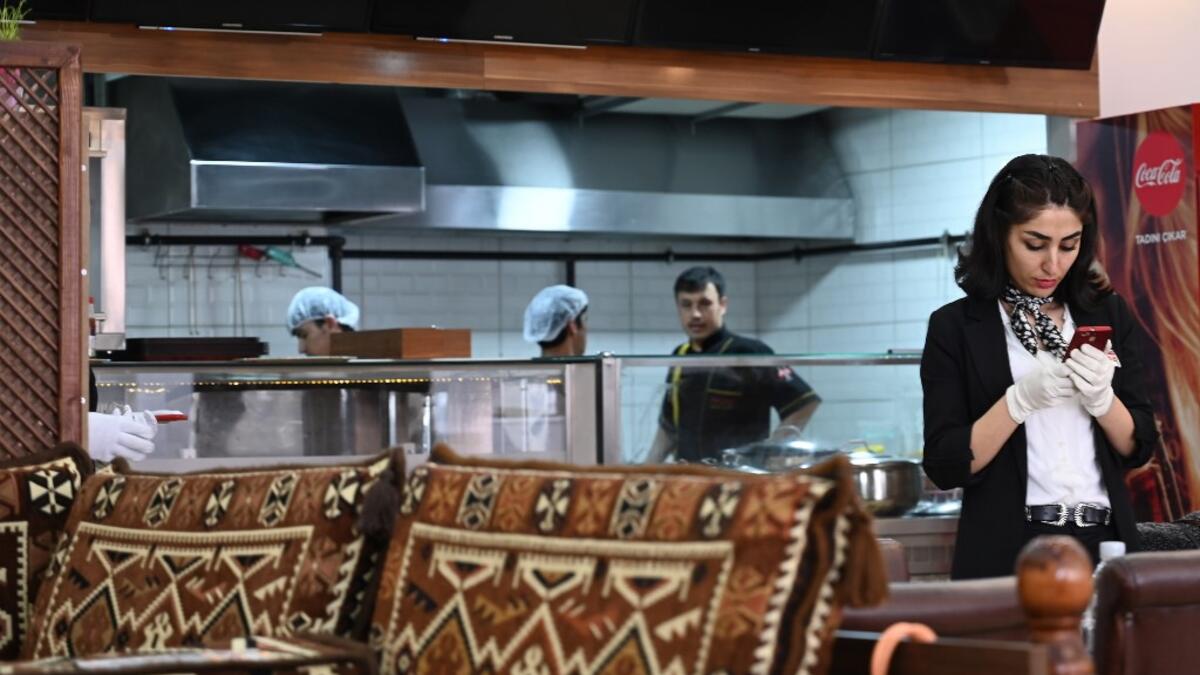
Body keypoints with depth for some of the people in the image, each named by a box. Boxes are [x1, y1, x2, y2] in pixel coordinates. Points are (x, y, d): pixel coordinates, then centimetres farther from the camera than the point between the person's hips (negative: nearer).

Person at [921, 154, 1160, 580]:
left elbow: (1139, 448, 7)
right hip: (1007, 554, -3)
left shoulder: (1107, 315, 7)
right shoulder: (955, 327, -3)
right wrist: (1020, 399, -19)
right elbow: (944, 466, -8)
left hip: (1104, 543, 3)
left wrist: (1101, 397, -12)